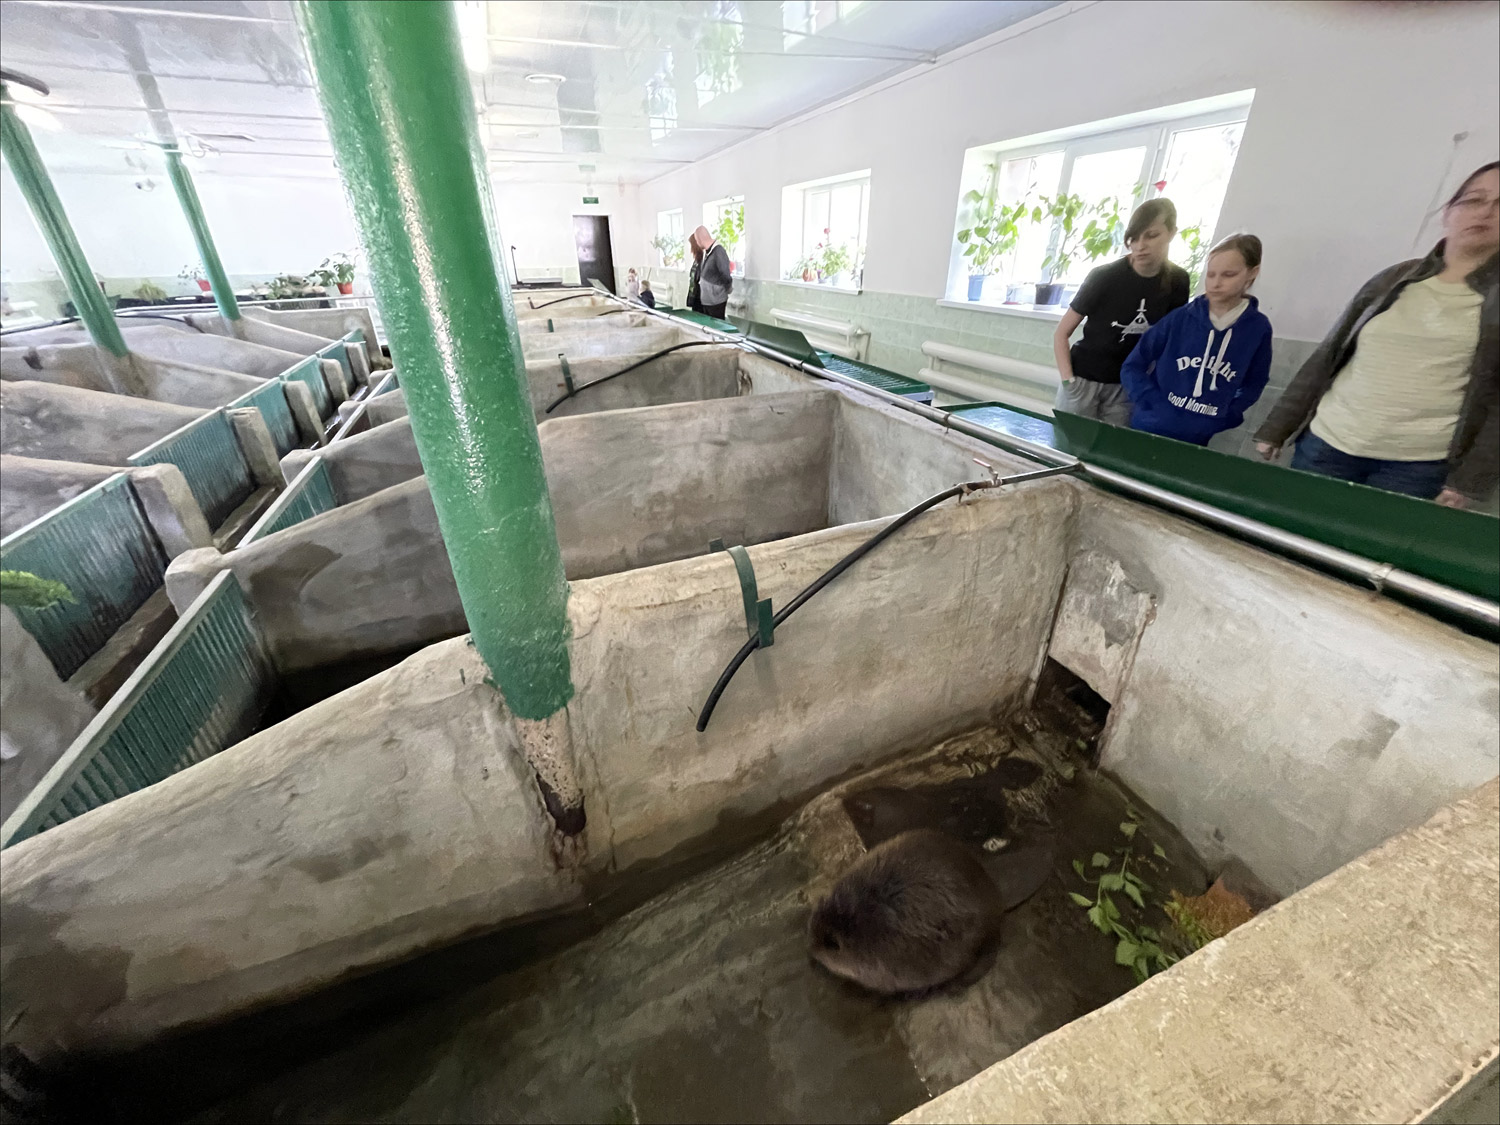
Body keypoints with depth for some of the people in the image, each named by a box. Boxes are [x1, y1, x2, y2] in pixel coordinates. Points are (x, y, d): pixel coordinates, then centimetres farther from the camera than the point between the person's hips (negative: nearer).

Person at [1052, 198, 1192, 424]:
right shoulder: (1105, 277, -12)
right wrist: (1068, 380, -18)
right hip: (1084, 380, -3)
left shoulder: (1177, 281, 0)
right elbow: (1061, 333, -9)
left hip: (1126, 386, 4)